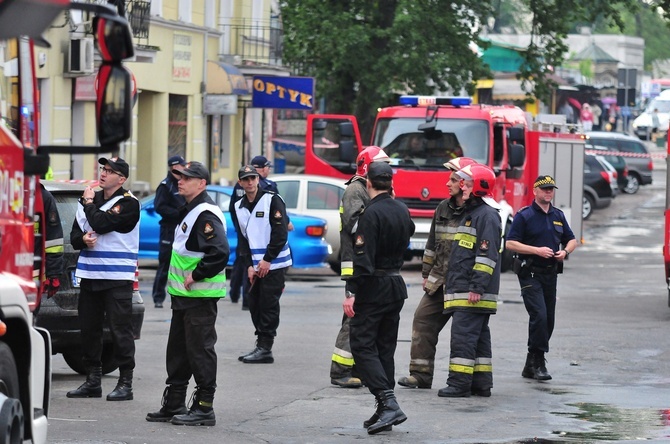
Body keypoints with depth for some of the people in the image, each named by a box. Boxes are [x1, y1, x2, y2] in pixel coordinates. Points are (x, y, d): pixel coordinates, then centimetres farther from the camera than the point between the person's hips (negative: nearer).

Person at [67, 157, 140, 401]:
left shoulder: (128, 203, -7)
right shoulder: (90, 199, 14)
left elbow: (102, 224, -20)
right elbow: (74, 236, 16)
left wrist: (89, 203, -4)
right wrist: (84, 239, -7)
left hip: (117, 277, -7)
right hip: (90, 275, 7)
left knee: (120, 330, -6)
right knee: (89, 329, 9)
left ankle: (125, 383, -1)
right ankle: (92, 380, 17)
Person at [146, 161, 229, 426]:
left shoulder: (206, 214, -16)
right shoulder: (188, 210, 16)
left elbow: (220, 252, -27)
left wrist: (196, 276, -20)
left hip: (200, 295, -11)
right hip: (183, 295, 11)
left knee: (200, 350, -5)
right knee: (177, 351, 14)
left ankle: (204, 408, -1)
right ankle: (174, 405, 21)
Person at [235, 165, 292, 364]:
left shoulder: (272, 200, -8)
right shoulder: (240, 207, 10)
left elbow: (280, 234, -12)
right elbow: (243, 239, 11)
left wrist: (267, 260, -14)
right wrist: (249, 265, 0)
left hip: (274, 264, -6)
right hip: (255, 265, 6)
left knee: (268, 305, -7)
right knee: (255, 305, 7)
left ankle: (265, 348, -5)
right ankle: (261, 345, 15)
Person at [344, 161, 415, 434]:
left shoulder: (372, 213, -16)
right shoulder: (402, 211, 8)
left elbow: (363, 258, -21)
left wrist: (351, 292, -20)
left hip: (374, 288, -8)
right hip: (397, 286, 8)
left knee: (362, 345, -5)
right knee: (385, 348, 12)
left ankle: (388, 402, -19)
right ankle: (386, 411, 11)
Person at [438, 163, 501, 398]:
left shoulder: (487, 216, -13)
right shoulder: (470, 213, 21)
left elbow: (487, 256, -20)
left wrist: (477, 287, -24)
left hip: (473, 293, -11)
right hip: (461, 290, 11)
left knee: (463, 336, -13)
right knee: (478, 337, 12)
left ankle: (459, 383, -13)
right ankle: (481, 383, 15)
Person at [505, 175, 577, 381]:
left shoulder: (558, 216, 14)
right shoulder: (524, 215, -4)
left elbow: (571, 240, 22)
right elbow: (510, 243, -9)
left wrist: (565, 251, -1)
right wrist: (537, 250, -18)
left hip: (550, 274, 6)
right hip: (530, 273, -6)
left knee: (548, 320, 7)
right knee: (539, 315, -19)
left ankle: (531, 365, 16)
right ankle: (537, 363, -14)